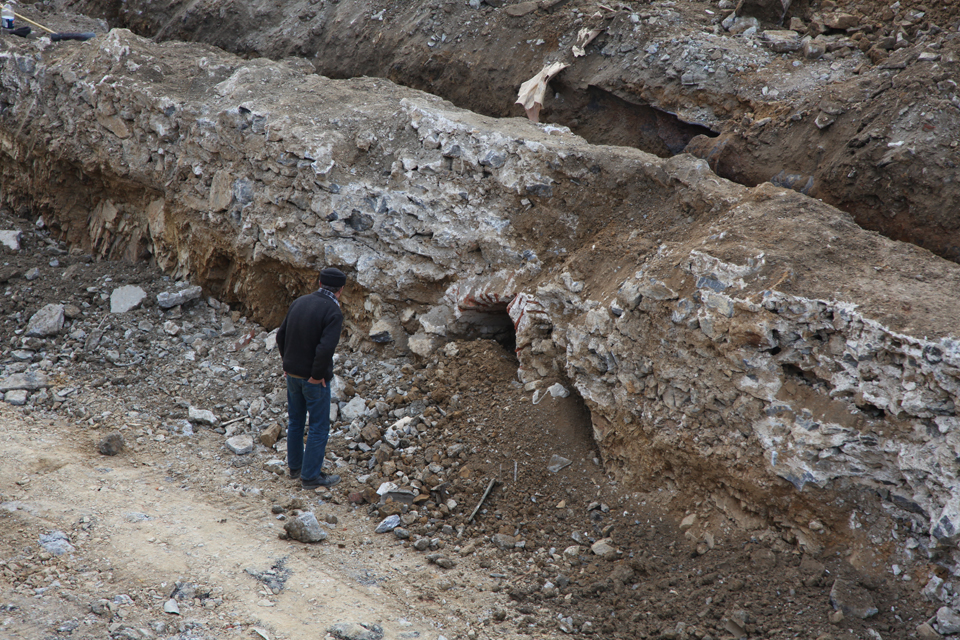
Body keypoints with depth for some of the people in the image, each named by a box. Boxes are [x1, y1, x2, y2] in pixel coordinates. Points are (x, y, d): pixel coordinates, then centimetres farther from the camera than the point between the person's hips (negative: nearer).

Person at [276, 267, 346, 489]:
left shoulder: (299, 302, 1)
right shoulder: (333, 313, -20)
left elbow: (281, 335, 6)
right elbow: (326, 348, -30)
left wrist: (288, 362, 14)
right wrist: (317, 375, -17)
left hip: (292, 373, 7)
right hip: (314, 379, -7)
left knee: (295, 421, 21)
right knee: (318, 427, 7)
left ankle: (295, 466, 35)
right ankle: (311, 476, 13)